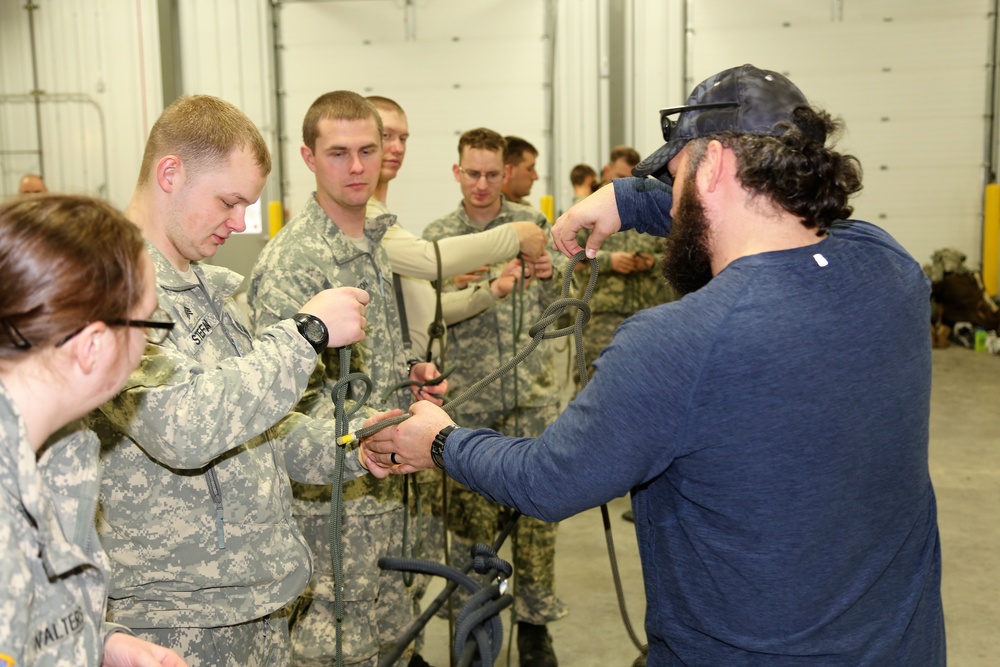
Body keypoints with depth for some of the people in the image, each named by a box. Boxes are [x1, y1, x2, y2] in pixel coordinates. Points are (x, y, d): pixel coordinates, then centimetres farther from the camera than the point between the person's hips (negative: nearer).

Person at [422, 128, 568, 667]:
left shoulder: (532, 222, 7)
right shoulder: (438, 236, 3)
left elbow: (552, 307, 12)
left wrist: (551, 273, -9)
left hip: (533, 388, 1)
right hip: (471, 395, -1)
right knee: (471, 507, 6)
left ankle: (534, 620, 20)